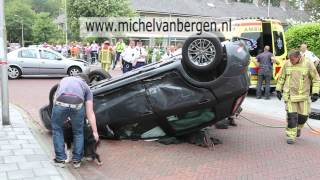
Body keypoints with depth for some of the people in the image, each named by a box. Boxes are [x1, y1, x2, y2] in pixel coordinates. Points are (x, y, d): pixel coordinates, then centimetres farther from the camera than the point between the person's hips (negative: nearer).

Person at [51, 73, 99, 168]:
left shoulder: (65, 80, 40)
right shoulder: (86, 87, 31)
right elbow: (90, 112, 24)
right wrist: (95, 131, 24)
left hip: (60, 103, 0)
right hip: (77, 105, 0)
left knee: (57, 130, 25)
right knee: (78, 132, 25)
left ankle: (60, 159, 26)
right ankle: (77, 160, 29)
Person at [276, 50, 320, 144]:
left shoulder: (308, 64, -7)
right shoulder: (287, 64, -1)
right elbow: (281, 78, 13)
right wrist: (278, 90, 12)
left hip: (303, 95, 0)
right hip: (289, 95, 0)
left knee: (303, 115, 5)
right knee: (291, 115, -5)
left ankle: (298, 127, 36)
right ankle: (291, 135, 4)